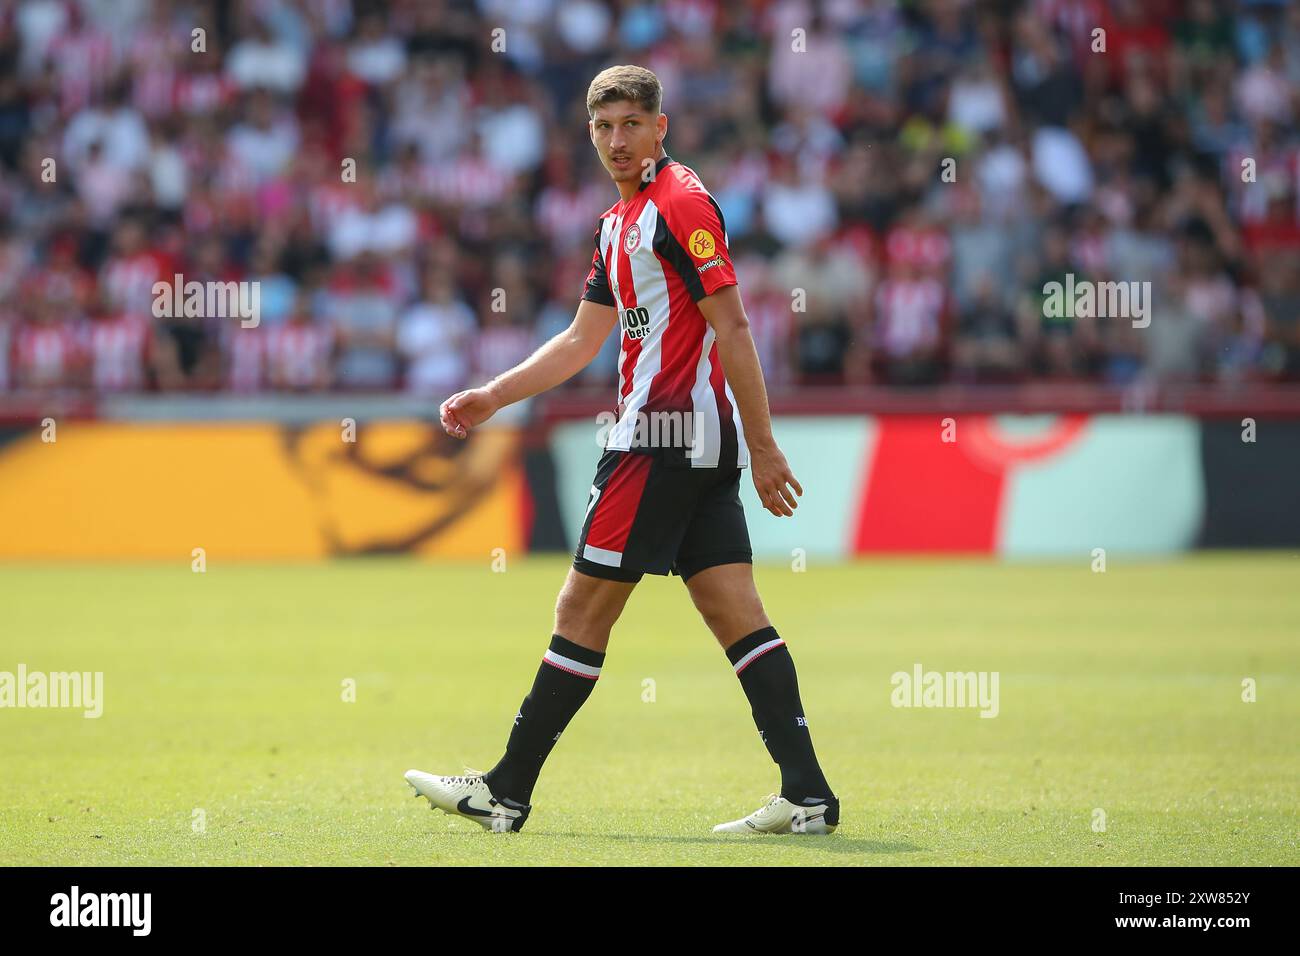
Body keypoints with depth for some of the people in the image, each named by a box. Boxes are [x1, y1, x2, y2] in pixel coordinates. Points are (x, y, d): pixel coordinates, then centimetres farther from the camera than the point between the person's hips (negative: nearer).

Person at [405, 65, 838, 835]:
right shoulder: (621, 222, 19)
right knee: (734, 612, 2)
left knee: (584, 608, -2)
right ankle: (808, 796, -4)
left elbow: (733, 327, -15)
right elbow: (582, 340, 27)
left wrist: (764, 448, -17)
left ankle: (506, 792, 4)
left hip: (664, 437, -9)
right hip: (703, 445, 9)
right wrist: (491, 398, 23)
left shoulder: (681, 204, -11)